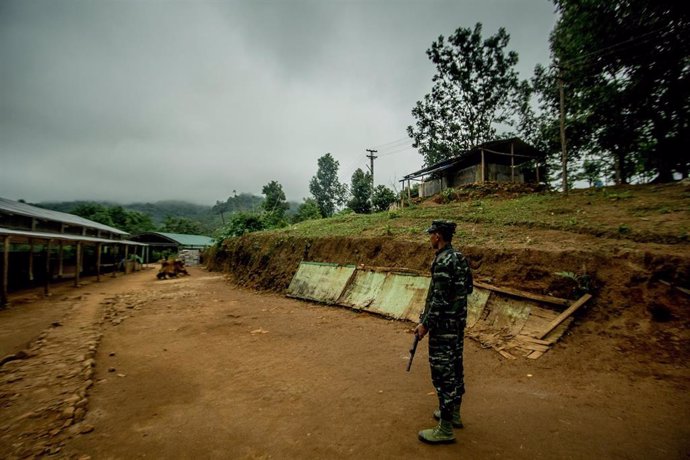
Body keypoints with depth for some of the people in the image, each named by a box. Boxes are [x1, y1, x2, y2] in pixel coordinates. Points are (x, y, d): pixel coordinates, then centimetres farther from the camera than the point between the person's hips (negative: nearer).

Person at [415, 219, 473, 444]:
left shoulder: (443, 261, -21)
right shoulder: (460, 257, 8)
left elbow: (439, 298, -24)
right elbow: (467, 288, 16)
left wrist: (425, 324, -16)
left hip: (444, 325, -10)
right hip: (459, 322, 10)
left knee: (442, 372, -1)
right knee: (454, 366, 19)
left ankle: (446, 429, 10)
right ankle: (454, 413, 35)